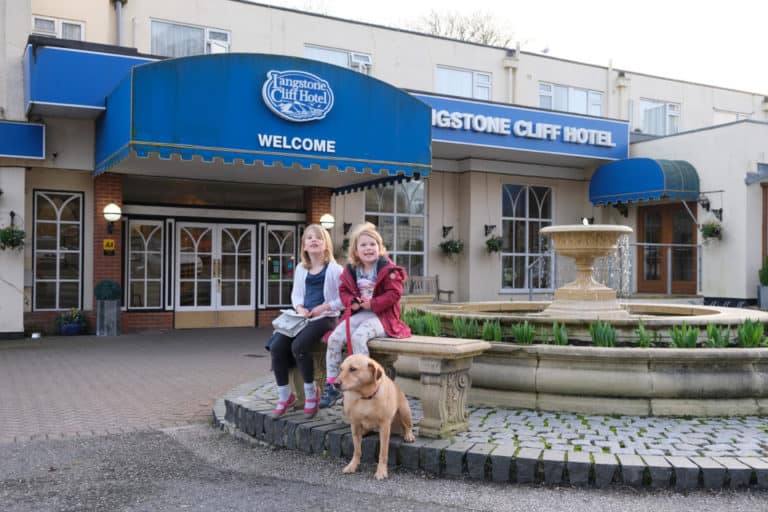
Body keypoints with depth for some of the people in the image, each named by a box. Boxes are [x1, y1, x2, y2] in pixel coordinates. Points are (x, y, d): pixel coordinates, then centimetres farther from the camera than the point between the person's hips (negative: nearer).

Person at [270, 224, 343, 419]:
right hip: (304, 317, 6)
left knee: (298, 345, -30)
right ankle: (284, 395, -1)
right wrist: (299, 308, 0)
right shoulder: (300, 268, 16)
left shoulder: (334, 268, -4)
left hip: (325, 317, -6)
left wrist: (325, 307, -14)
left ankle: (311, 391, -8)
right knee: (276, 346, -16)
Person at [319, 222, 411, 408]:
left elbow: (394, 293, -11)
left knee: (358, 337, -33)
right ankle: (331, 384, -9)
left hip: (381, 316, -5)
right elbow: (344, 290, 15)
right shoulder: (350, 270, 9)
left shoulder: (387, 268, -6)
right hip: (358, 314, 5)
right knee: (334, 338, -17)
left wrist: (372, 303, -19)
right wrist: (352, 302, -7)